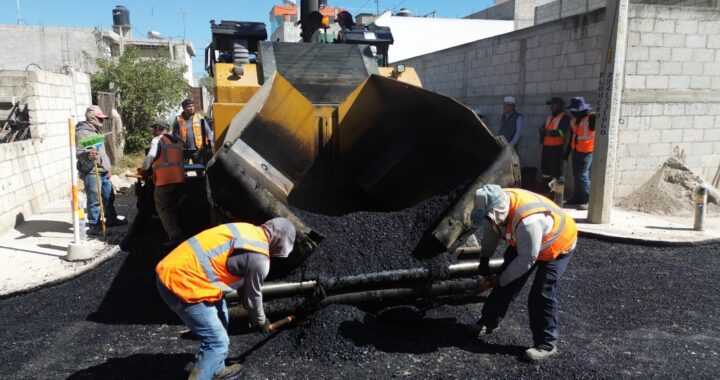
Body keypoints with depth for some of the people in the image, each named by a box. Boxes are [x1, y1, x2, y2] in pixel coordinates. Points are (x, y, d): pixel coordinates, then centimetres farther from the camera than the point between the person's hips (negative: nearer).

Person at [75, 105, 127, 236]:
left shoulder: (96, 131, 20)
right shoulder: (82, 133, -12)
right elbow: (78, 152, -22)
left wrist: (107, 168, 27)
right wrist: (87, 154, -44)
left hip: (103, 171, 10)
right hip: (91, 173, -10)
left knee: (109, 197, 18)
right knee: (94, 200, -7)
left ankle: (111, 219, 32)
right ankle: (94, 226, -1)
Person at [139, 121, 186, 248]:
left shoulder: (158, 139, 0)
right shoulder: (178, 140, 22)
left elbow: (151, 155, -13)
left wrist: (144, 169, 0)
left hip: (165, 179, -7)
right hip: (179, 177, 7)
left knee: (164, 209, -1)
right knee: (174, 208, 17)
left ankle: (175, 236, -11)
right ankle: (177, 234, 21)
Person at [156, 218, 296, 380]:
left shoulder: (247, 230, 13)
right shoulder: (259, 258, -14)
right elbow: (253, 295, 2)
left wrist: (252, 313, 34)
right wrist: (261, 322, 22)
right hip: (182, 284, -10)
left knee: (220, 315, 26)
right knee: (217, 342, 1)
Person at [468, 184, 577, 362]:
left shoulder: (527, 220, -45)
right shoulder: (496, 205, -22)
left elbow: (527, 259, -33)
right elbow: (490, 231, -2)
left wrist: (500, 280, -22)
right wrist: (484, 258, -7)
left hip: (557, 246, -7)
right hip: (522, 243, 7)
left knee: (541, 295, -12)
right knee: (507, 283, 9)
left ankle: (546, 344, 5)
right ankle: (489, 322, 25)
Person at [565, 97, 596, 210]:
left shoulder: (592, 117, -15)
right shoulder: (574, 119, 10)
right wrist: (567, 152, 19)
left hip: (587, 151, -8)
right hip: (576, 150, 8)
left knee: (583, 175, -10)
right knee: (576, 174, 13)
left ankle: (587, 200, -4)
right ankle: (578, 198, 24)